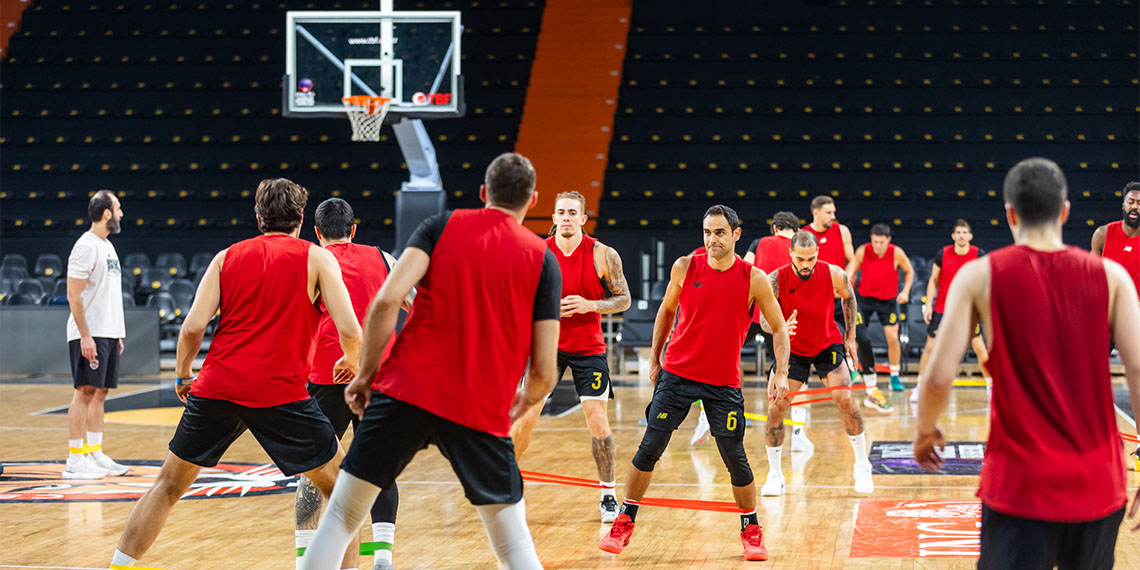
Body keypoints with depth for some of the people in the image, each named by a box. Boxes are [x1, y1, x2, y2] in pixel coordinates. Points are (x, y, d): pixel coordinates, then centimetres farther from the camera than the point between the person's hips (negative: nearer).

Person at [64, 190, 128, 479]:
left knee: (100, 393, 10)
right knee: (85, 391, -8)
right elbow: (73, 295, -16)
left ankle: (96, 454, 15)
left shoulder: (107, 246, 16)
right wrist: (85, 335, -21)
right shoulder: (86, 246, -13)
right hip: (89, 334, -9)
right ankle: (75, 460, -6)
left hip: (108, 333, 9)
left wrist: (116, 333, 19)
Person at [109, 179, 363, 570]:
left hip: (216, 388, 3)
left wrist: (182, 375, 19)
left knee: (168, 486, 17)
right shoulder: (317, 259, 6)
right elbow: (349, 329, -4)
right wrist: (351, 362, 17)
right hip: (282, 392, -3)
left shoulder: (227, 257, 14)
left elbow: (193, 327, 3)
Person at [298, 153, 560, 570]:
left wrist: (366, 374, 3)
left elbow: (387, 300, -9)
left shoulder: (443, 225, 6)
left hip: (404, 393, 0)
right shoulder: (543, 260, 5)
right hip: (483, 412, 0)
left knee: (341, 518, 10)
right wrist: (522, 405, 22)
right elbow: (544, 371, 0)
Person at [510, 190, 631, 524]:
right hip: (548, 343, 1)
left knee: (598, 423, -4)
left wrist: (589, 305, -20)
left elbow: (624, 299, -4)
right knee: (525, 417, -4)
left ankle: (608, 496, 10)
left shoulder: (603, 255, -9)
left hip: (589, 349, -1)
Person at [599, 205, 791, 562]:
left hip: (723, 383, -1)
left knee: (735, 458, -2)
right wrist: (654, 358, 13)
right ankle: (624, 523, 13)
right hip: (676, 373, 1)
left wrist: (780, 374, -13)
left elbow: (779, 329, -1)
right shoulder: (685, 268, -4)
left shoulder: (753, 279, -9)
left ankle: (752, 531, 17)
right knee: (649, 449, 0)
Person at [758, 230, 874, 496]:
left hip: (828, 345, 0)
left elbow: (849, 298, 2)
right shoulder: (775, 280, -23)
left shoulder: (834, 275, -20)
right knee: (776, 407, -9)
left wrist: (850, 337, 3)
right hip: (792, 349, 0)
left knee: (845, 399, -14)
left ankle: (862, 466, 4)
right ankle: (774, 475, 7)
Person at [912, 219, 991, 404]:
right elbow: (933, 280, 4)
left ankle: (990, 387, 11)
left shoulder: (979, 255, -8)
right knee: (930, 346, 2)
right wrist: (928, 304, -2)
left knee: (979, 347, -2)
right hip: (942, 308, 0)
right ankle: (919, 386, 15)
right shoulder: (943, 254, -6)